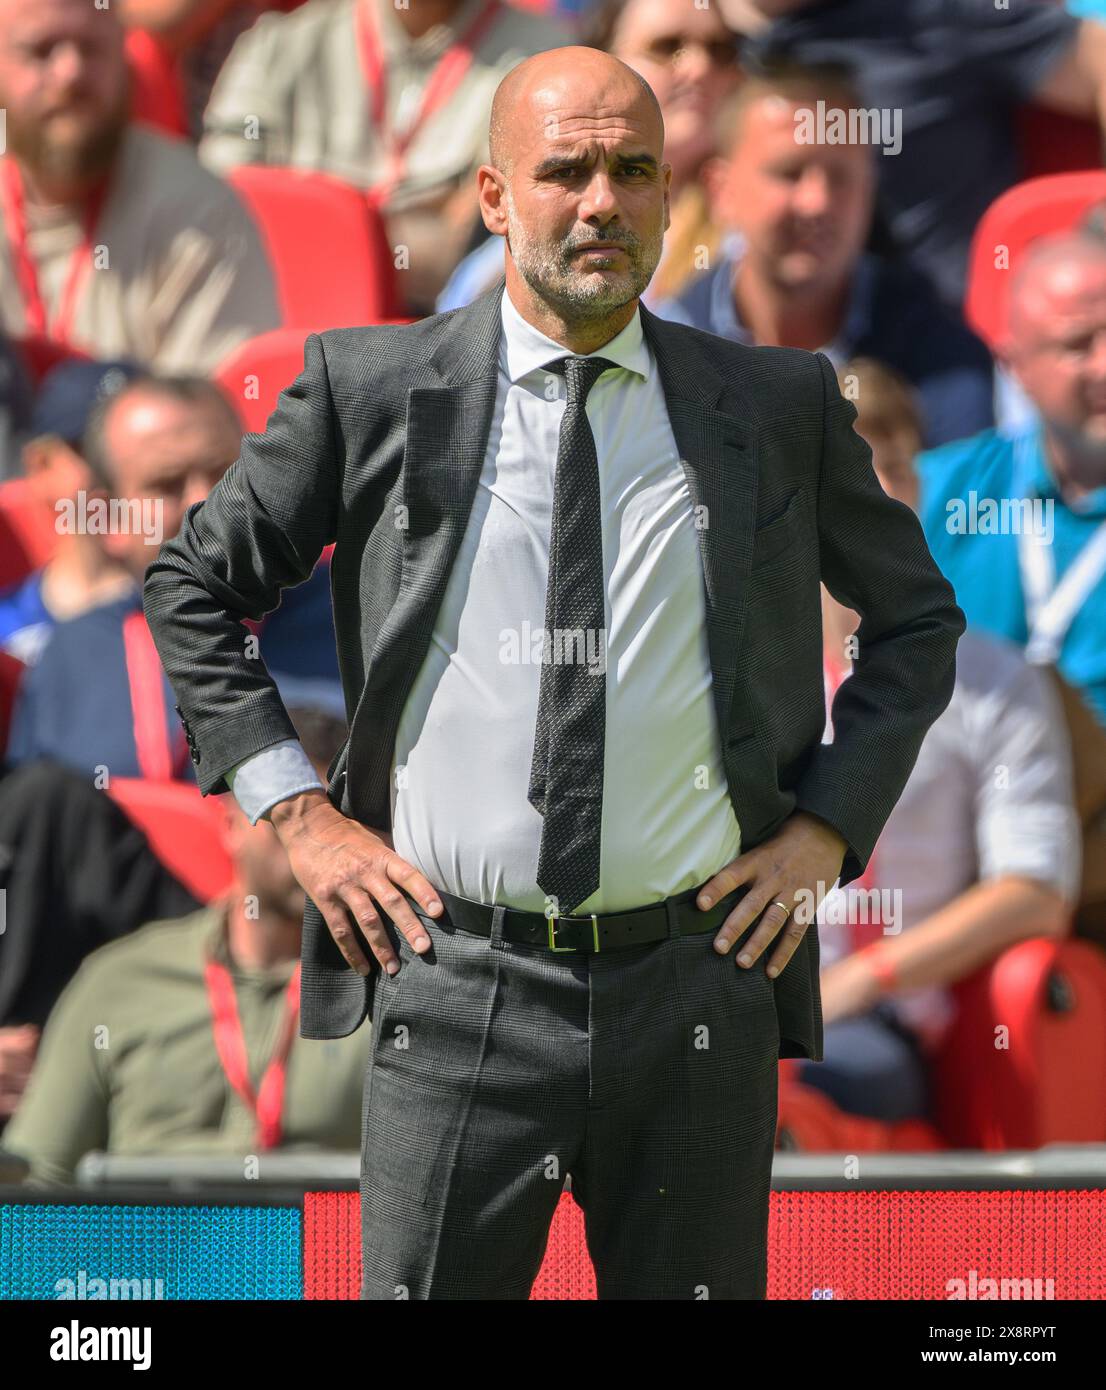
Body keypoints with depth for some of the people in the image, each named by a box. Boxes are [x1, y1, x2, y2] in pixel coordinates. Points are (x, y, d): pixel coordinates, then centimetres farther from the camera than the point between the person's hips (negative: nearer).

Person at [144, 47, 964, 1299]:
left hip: (698, 981, 1)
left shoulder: (780, 406, 4)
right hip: (455, 985, -1)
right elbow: (190, 589, 11)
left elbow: (917, 619, 17)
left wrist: (827, 827, 5)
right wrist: (299, 814, 2)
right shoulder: (373, 389, 2)